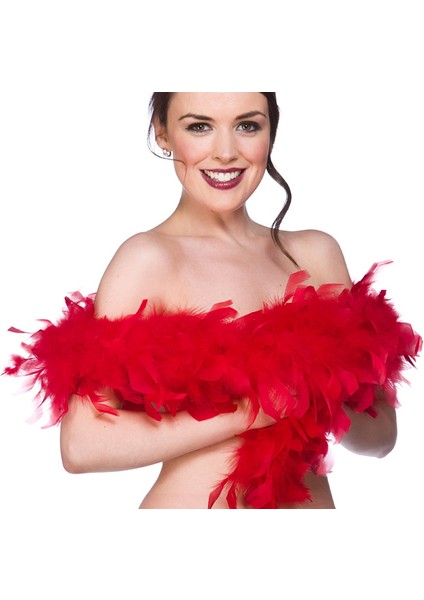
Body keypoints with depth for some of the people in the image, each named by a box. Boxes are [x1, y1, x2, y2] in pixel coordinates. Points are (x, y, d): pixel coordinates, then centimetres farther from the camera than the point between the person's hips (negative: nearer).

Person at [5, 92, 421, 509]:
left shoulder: (316, 253, -2)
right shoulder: (149, 258, -14)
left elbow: (381, 433, -2)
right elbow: (82, 444, -23)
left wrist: (318, 403, -21)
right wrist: (253, 409, -22)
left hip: (315, 499, 4)